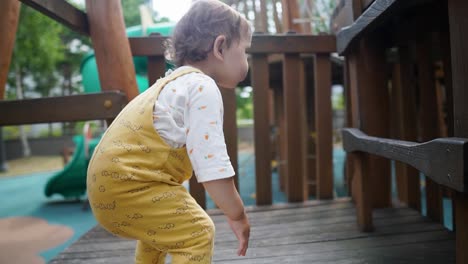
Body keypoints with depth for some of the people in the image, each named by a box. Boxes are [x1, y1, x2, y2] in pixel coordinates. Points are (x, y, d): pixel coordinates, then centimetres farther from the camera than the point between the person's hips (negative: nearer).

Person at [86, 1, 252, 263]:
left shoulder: (177, 81, 17)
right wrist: (237, 215, -13)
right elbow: (211, 161, -23)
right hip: (127, 181, -11)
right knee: (198, 232, -12)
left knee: (160, 226, 32)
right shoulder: (203, 87, -15)